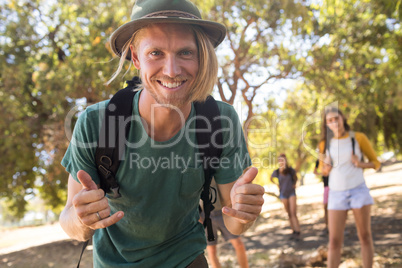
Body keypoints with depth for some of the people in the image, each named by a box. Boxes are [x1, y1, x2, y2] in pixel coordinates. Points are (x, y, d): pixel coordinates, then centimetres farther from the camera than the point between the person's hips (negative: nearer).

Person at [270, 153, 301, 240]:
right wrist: (276, 184, 2)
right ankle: (294, 231, 15)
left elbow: (295, 177, 13)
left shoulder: (290, 170, -9)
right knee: (289, 214, 8)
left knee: (293, 213, -10)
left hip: (292, 192, -2)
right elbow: (271, 178, 14)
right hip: (283, 194, 2)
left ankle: (297, 232, -9)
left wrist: (294, 184, 1)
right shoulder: (276, 172, -8)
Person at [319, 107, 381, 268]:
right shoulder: (325, 143, 3)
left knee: (365, 236, 5)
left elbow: (375, 163, 5)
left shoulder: (358, 138, -3)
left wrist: (360, 164, -14)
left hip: (358, 190, -1)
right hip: (336, 194, 1)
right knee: (335, 240, -2)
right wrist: (326, 167, -7)